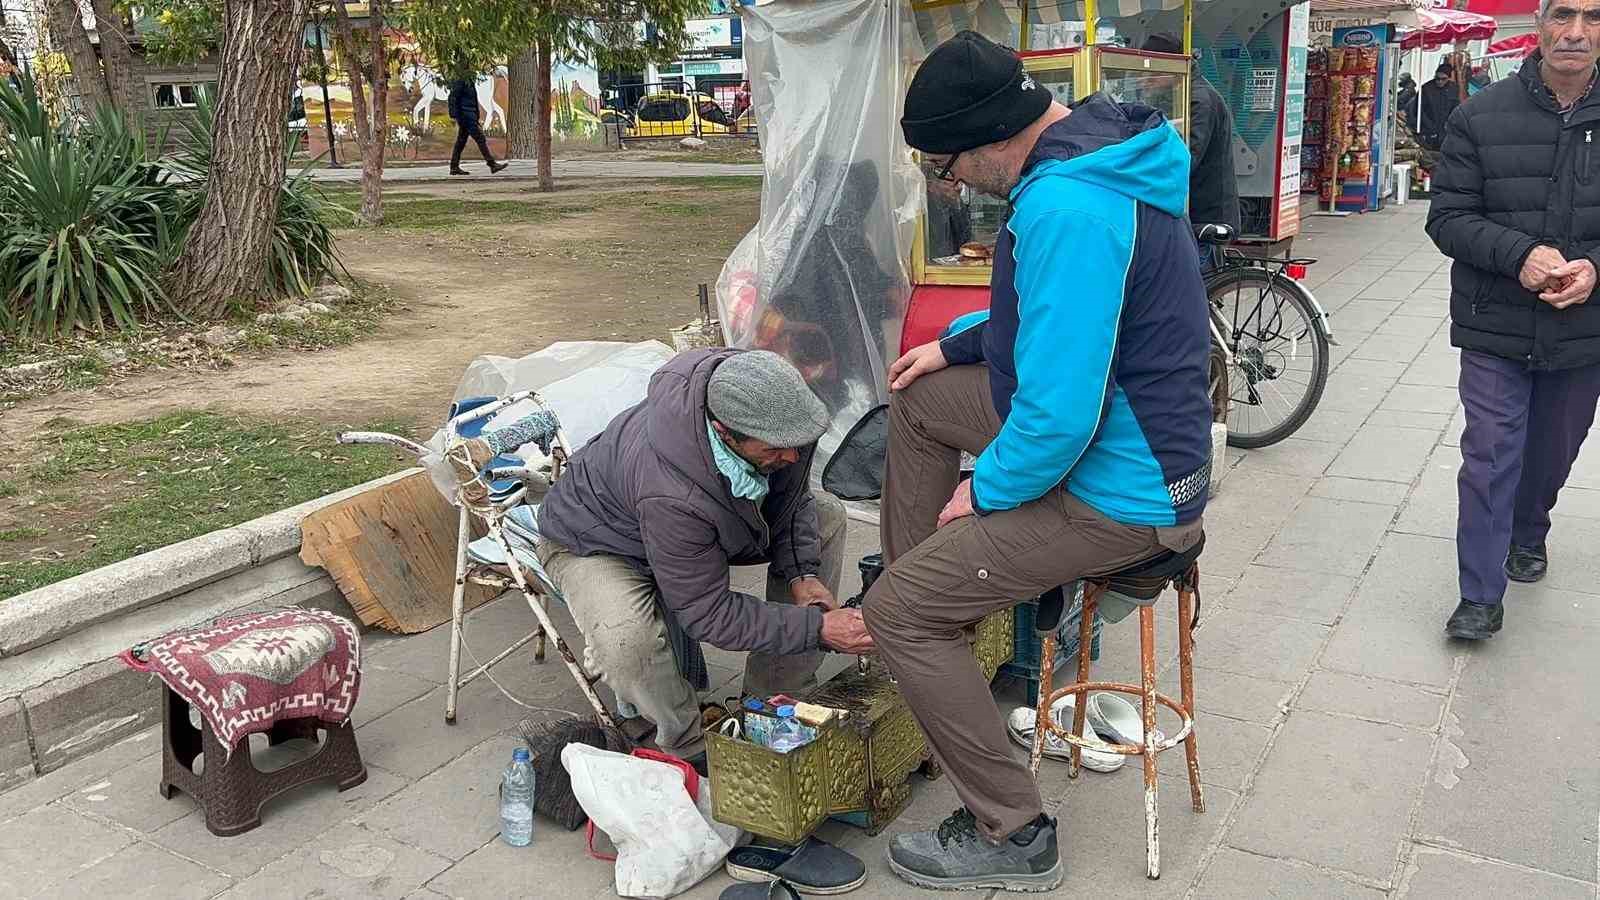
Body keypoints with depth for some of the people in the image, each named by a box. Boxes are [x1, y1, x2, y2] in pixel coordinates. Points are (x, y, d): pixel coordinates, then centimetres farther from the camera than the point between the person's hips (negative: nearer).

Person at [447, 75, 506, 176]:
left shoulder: (468, 81, 19)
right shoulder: (459, 81, -11)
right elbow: (453, 99, -16)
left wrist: (476, 118, 22)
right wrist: (457, 116, -21)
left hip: (470, 115, 10)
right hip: (464, 115, -10)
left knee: (461, 141, 9)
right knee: (480, 138, -11)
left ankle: (454, 167, 11)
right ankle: (492, 164, -12)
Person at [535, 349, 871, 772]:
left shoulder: (772, 410, -26)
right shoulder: (670, 493, -45)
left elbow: (791, 499, -4)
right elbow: (709, 612, -34)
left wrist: (801, 572, -18)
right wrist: (818, 629, -35)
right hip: (596, 542, -7)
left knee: (826, 516, -2)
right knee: (627, 637, -39)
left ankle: (774, 703, 5)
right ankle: (691, 749, -6)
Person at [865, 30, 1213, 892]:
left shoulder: (1066, 207, -29)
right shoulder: (1101, 144, 4)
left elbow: (1060, 414, -32)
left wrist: (985, 491, -14)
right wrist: (958, 343, 18)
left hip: (1115, 492, -10)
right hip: (1126, 426, 10)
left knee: (898, 612, -9)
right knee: (919, 395, 21)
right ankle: (912, 576, 34)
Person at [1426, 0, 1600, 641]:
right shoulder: (1481, 117, -6)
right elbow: (1448, 216, -6)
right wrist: (1520, 253, -22)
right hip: (1495, 325, -2)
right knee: (1489, 457, -3)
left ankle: (1527, 532, 48)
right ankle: (1481, 597, 5)